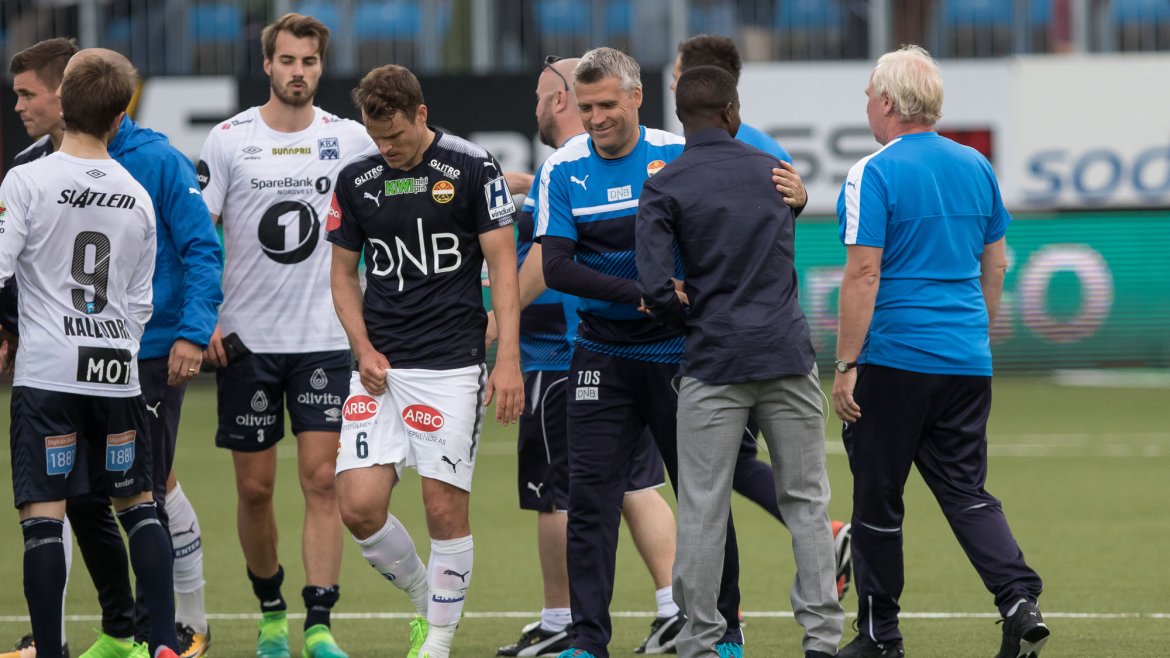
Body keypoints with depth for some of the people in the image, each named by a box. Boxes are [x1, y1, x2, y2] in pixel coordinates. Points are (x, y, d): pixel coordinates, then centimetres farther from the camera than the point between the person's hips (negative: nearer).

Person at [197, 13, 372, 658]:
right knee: (255, 487, 5)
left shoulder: (349, 139, 2)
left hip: (325, 337, 0)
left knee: (322, 479, -9)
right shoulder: (228, 140, -1)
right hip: (246, 338, 0)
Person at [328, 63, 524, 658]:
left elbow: (502, 265, -3)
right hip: (381, 368, 4)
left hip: (453, 364, -4)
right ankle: (425, 602, 17)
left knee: (445, 508, -5)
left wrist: (508, 361, -11)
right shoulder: (356, 180, 7)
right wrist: (364, 349, 0)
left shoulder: (472, 168, -4)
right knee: (359, 504, -7)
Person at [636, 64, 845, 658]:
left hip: (714, 362, -3)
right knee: (806, 500, 8)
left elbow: (656, 287, -14)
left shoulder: (663, 189, -4)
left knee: (702, 509, 2)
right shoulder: (775, 172, 9)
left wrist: (690, 320, 6)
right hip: (788, 355, 3)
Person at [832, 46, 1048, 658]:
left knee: (878, 498, 6)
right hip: (968, 365, 6)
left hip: (892, 360, -6)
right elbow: (995, 264, 17)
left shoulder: (874, 174, -11)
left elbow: (863, 273, -15)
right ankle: (1021, 602, -12)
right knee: (966, 491, 8)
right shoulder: (976, 167, 9)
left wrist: (846, 365, -12)